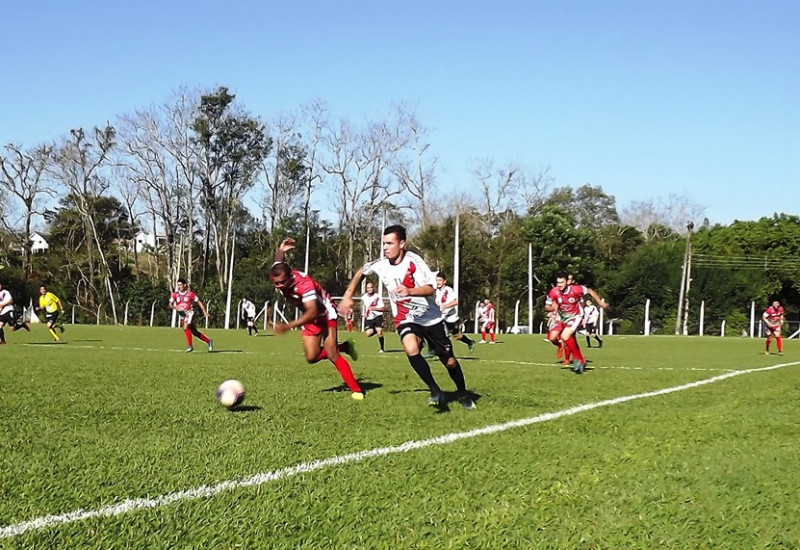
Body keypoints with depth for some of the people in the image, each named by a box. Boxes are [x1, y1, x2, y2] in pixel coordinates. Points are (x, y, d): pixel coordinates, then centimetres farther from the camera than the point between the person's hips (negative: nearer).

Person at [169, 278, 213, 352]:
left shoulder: (190, 293, -7)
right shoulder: (175, 294, 0)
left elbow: (199, 302, 1)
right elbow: (170, 305, -5)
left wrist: (205, 312, 0)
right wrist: (175, 307, -26)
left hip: (189, 313, -5)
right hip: (182, 315, 5)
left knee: (185, 327, -27)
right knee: (194, 332, 11)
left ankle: (190, 346, -17)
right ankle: (208, 341, 26)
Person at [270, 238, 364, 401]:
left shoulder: (303, 283, -39)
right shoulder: (278, 275, -20)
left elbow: (312, 312, -51)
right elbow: (278, 261, 6)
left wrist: (289, 326, -59)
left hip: (325, 314, -7)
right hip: (308, 317, 7)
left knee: (331, 354, -18)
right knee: (311, 358, -2)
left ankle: (356, 390, -8)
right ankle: (343, 347, 23)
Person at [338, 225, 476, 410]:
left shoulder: (414, 261, -22)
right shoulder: (381, 264, -9)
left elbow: (430, 289, -31)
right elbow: (361, 272, 12)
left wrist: (409, 291, -49)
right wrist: (348, 296, 7)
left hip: (430, 318, -2)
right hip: (405, 319, 2)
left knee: (449, 361, 6)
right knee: (411, 350, -29)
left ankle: (463, 393, 34)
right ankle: (436, 392, -16)